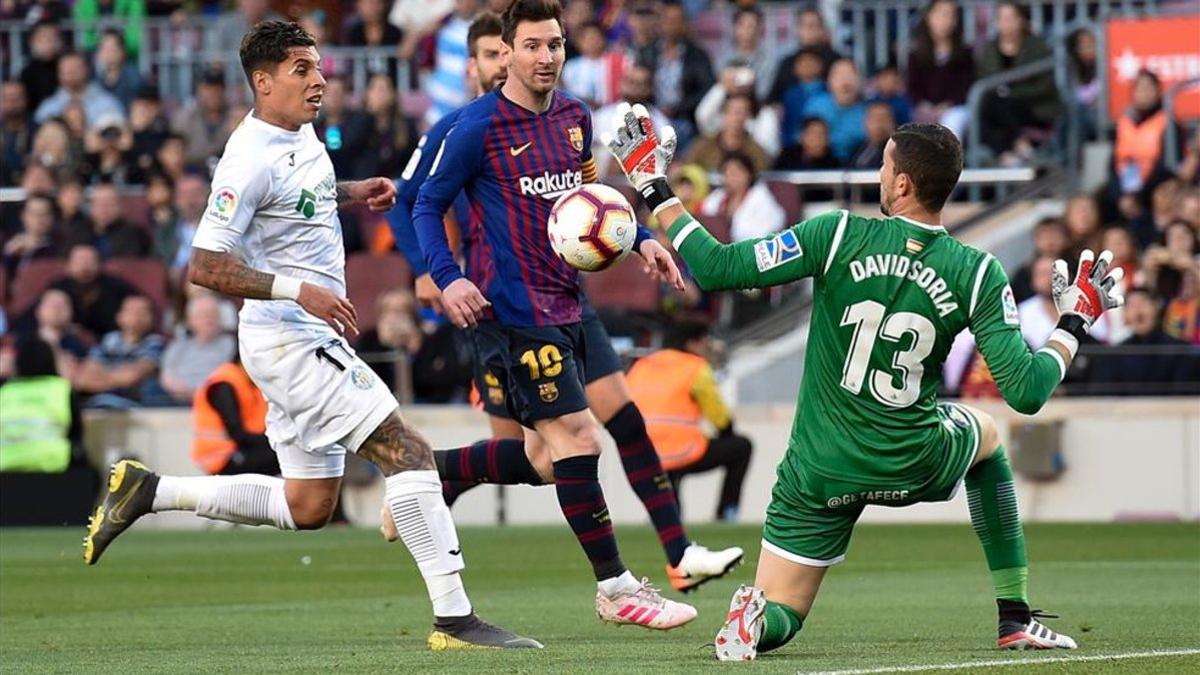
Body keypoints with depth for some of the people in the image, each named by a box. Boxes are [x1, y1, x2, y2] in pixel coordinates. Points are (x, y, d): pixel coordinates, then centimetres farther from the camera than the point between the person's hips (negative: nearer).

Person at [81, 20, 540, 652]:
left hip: (311, 340, 10)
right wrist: (296, 290, -27)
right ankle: (453, 618, -18)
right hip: (288, 340, -10)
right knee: (407, 450, -17)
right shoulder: (250, 159, -18)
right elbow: (204, 266, -20)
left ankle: (147, 491, 20)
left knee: (307, 507, 13)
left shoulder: (300, 133, 11)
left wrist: (353, 191, 16)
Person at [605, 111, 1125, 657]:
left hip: (819, 474, -1)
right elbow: (1025, 392, -12)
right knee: (986, 435, 36)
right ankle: (1015, 620, 31)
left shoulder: (838, 235, -14)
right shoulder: (977, 273, -11)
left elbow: (716, 268, -14)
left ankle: (754, 616, -29)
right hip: (914, 465, 1)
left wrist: (654, 190, -2)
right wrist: (1075, 323, 6)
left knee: (777, 620, 12)